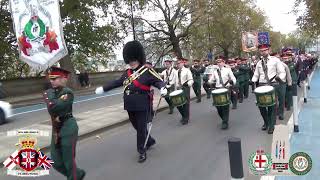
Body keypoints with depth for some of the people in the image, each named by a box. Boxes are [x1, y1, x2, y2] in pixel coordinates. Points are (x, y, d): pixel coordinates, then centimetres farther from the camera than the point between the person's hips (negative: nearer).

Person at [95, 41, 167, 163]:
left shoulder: (147, 71, -7)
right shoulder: (127, 73, 11)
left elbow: (158, 81, -12)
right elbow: (117, 82, 20)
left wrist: (163, 88, -34)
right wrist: (103, 89, 23)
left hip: (142, 106, -6)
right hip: (130, 106, 7)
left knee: (141, 129, 2)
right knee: (137, 127, 18)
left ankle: (142, 151, 17)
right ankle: (150, 141, 41)